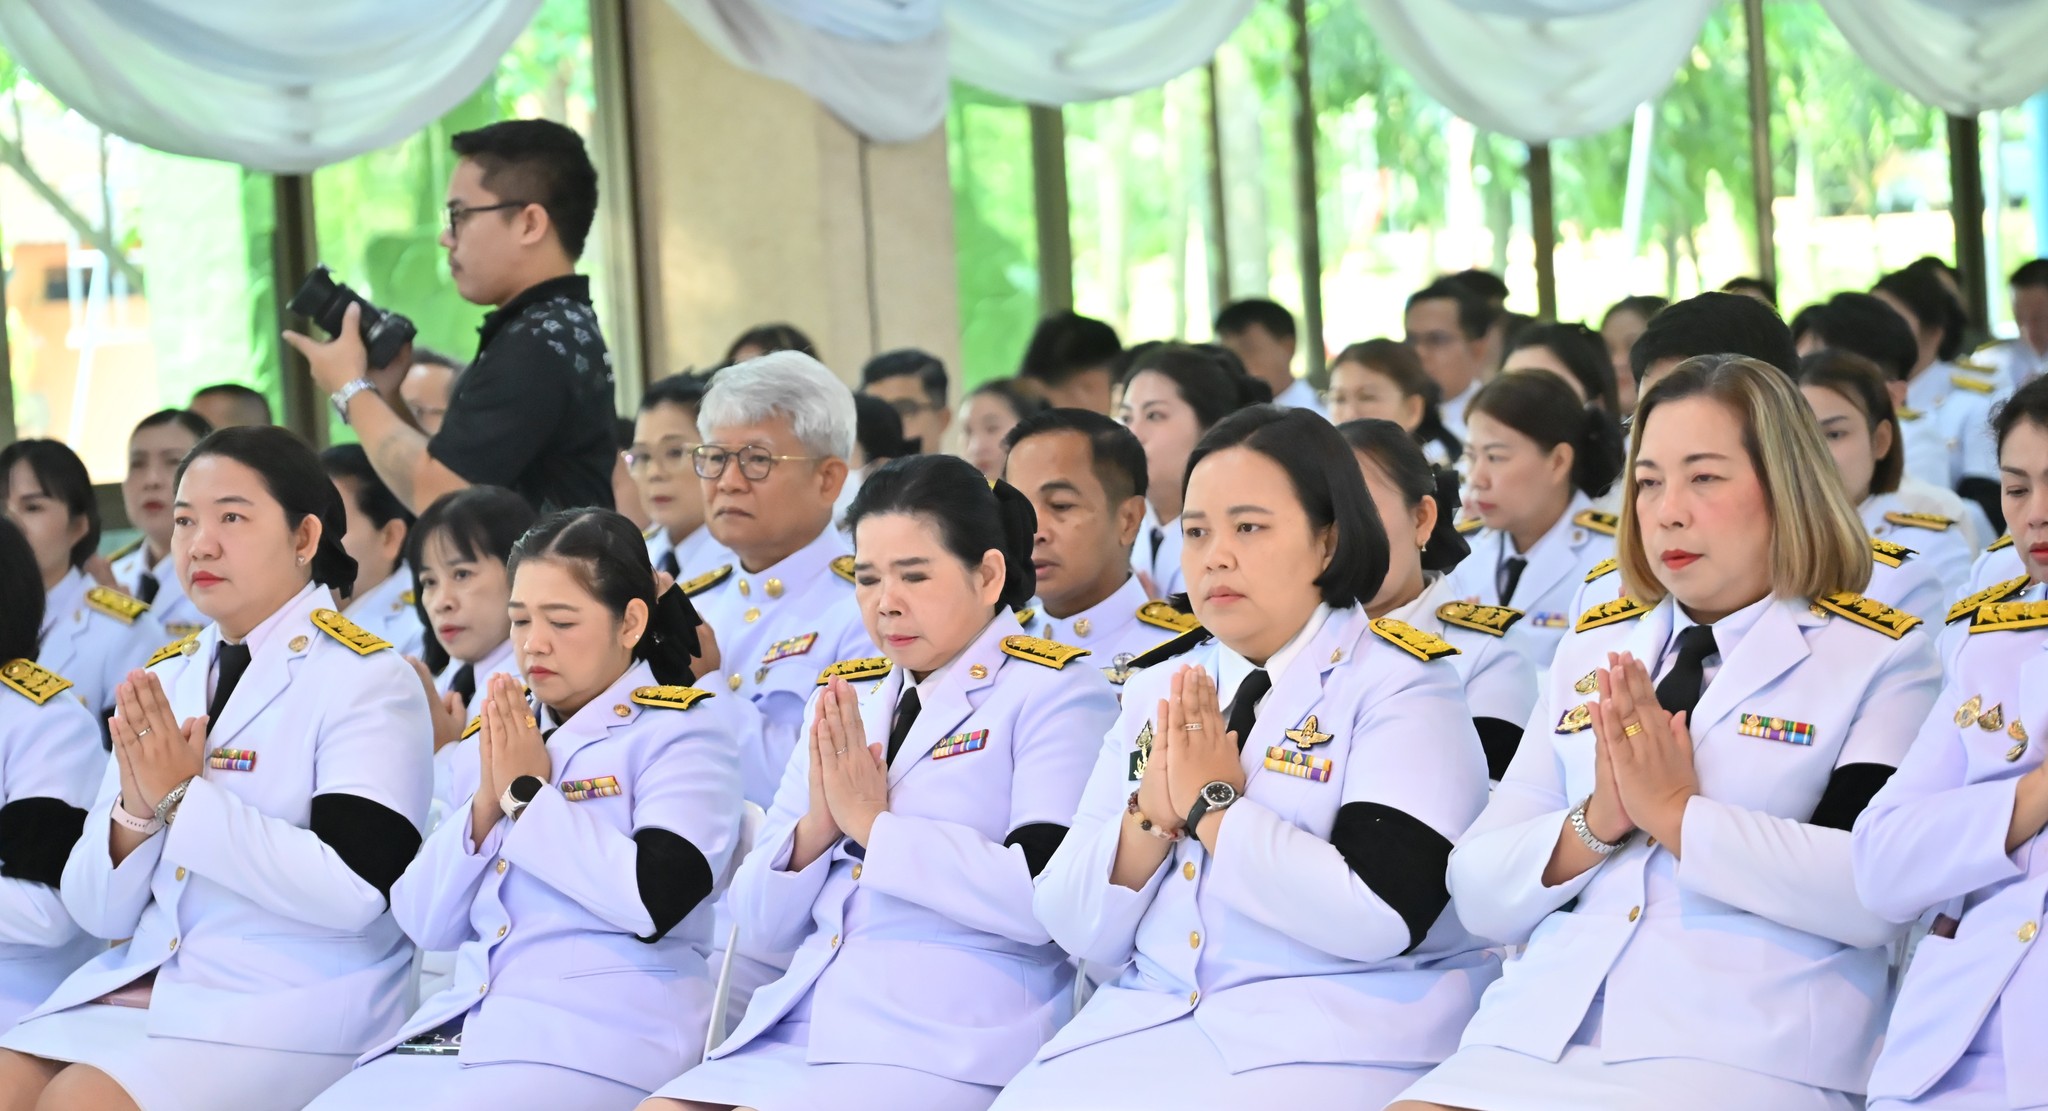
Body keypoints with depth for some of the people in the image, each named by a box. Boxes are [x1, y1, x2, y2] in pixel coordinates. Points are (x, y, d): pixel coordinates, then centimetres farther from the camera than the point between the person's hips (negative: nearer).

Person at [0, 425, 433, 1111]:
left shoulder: (366, 680, -4)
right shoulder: (163, 682, 14)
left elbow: (353, 891, -18)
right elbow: (97, 911, 11)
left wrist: (184, 798, -18)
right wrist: (136, 812, -9)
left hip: (291, 1009, -6)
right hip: (137, 985, 6)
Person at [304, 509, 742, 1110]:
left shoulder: (683, 729, 0)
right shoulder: (501, 736, 17)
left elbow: (654, 900, -16)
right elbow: (425, 924, 13)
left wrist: (529, 792, -8)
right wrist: (487, 801, -2)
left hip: (598, 1044, -6)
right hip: (461, 1027, 6)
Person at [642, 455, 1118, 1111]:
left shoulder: (1055, 694, 1)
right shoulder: (842, 699, 19)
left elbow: (1044, 898, -14)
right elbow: (761, 921, 16)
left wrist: (873, 823, -9)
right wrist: (816, 828, -4)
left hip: (949, 1049, -6)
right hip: (798, 1026, 6)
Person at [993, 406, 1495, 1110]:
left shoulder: (1399, 684, -3)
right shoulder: (1160, 689, 13)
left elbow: (1382, 917, -18)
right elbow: (1078, 932, 9)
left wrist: (1211, 804, -11)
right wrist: (1152, 815, -9)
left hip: (1337, 1037, -5)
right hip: (1145, 1023, 5)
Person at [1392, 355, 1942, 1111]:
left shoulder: (1880, 658, 5)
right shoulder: (1592, 651, 18)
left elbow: (1880, 893, -10)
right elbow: (1479, 897, 13)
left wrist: (1678, 814, -12)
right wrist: (1594, 825, -5)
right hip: (1534, 1042, 4)